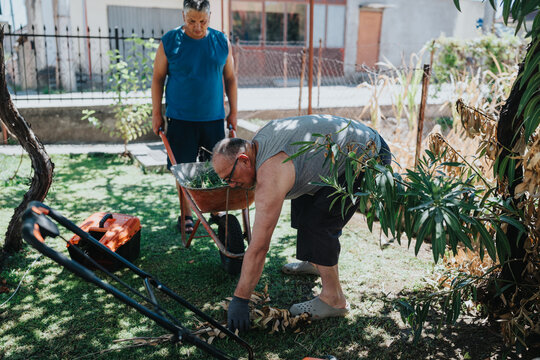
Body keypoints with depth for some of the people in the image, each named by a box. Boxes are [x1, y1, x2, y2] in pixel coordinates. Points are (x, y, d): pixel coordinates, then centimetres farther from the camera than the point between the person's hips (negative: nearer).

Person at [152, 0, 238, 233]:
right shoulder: (169, 42, -2)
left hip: (214, 118, 2)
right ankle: (186, 214, 19)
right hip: (180, 119, -1)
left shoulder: (222, 42, 4)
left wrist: (233, 113, 7)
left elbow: (230, 79, 10)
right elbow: (158, 78, 3)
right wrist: (156, 113, 0)